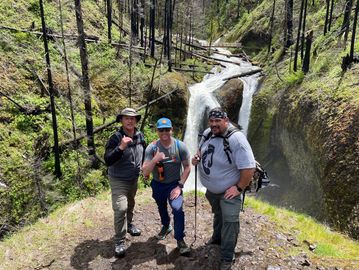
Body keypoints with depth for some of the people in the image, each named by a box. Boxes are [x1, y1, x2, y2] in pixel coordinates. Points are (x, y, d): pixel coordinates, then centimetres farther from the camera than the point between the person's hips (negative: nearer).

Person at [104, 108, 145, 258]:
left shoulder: (140, 136, -7)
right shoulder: (115, 138, -24)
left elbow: (144, 153, 12)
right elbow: (108, 161, -33)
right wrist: (121, 147, -44)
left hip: (134, 178, 6)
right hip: (118, 180, -6)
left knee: (130, 204, 24)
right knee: (121, 209, -13)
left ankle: (129, 224, 49)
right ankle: (119, 241, 2)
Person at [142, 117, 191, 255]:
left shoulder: (180, 146, -19)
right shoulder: (152, 148, -19)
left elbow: (187, 167, -8)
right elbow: (145, 172, -22)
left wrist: (180, 186, -16)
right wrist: (155, 159, -39)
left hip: (174, 184, -2)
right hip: (158, 184, 2)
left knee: (177, 208, -22)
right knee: (161, 208, 23)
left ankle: (180, 240, -2)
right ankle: (166, 226, 54)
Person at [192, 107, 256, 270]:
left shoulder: (236, 139, -32)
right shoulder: (207, 133, -7)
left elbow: (249, 167, -32)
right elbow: (201, 149, 14)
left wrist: (239, 188, -25)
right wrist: (197, 157, -7)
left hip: (229, 191, -7)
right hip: (211, 189, 7)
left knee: (230, 222, 0)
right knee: (218, 215, 29)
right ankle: (217, 238, 54)